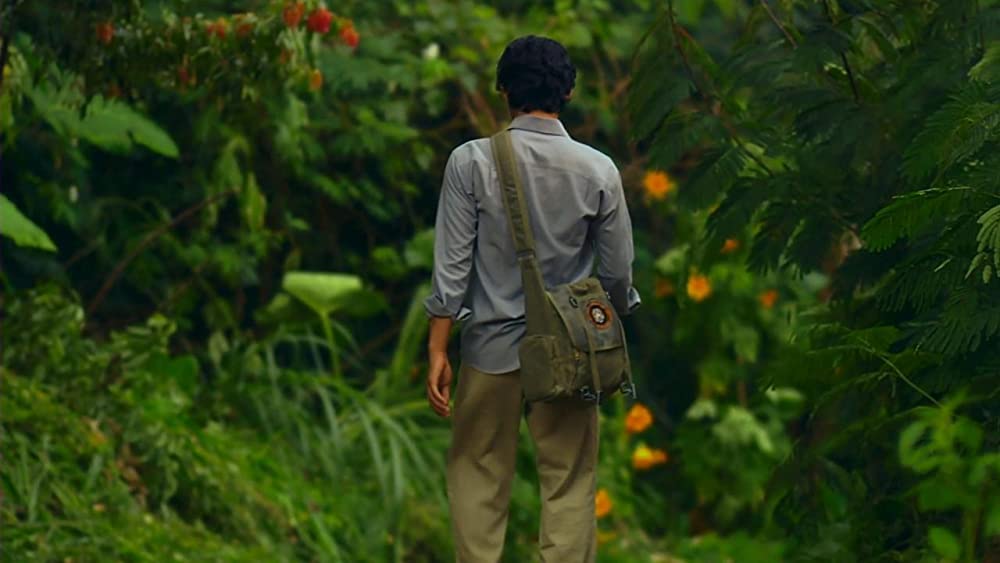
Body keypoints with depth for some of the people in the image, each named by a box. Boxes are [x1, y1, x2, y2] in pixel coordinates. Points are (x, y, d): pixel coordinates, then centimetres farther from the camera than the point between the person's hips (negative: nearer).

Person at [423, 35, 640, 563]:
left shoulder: (471, 162, -9)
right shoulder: (598, 170, -5)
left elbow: (452, 264, -9)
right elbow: (618, 274, 1)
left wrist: (437, 351, -2)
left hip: (492, 346, -1)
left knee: (478, 482, 10)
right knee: (569, 487, 6)